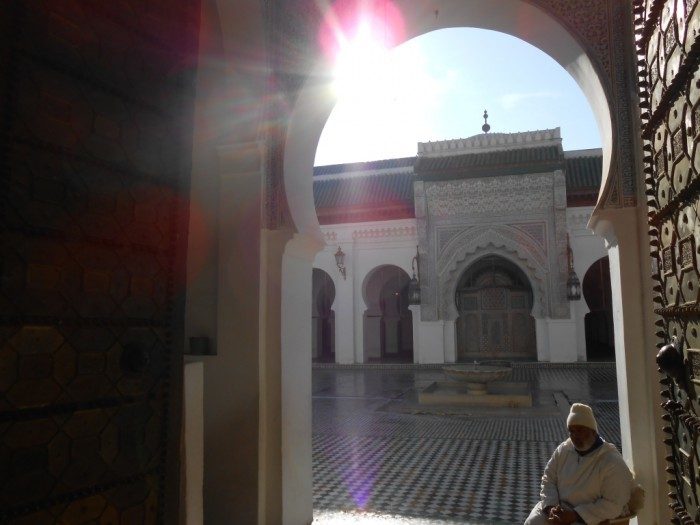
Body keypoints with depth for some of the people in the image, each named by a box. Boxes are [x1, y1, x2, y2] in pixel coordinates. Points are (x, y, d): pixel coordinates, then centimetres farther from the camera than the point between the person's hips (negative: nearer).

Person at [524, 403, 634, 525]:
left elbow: (613, 505, -18)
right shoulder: (563, 450, 2)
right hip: (560, 509, 5)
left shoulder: (613, 463, -15)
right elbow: (548, 479, 7)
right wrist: (551, 507, -12)